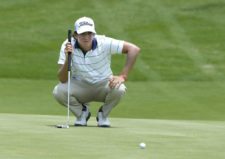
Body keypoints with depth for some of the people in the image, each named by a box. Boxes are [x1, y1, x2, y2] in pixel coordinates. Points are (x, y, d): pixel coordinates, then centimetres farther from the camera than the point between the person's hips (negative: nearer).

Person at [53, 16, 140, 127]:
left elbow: (134, 49, -20)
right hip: (80, 87, 1)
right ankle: (82, 112, 4)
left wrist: (123, 76, -25)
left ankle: (103, 114, 1)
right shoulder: (68, 46, -18)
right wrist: (68, 58, -39)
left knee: (118, 89, -33)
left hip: (103, 85, -1)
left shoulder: (104, 43, -21)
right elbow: (62, 79, -22)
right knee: (58, 91, -29)